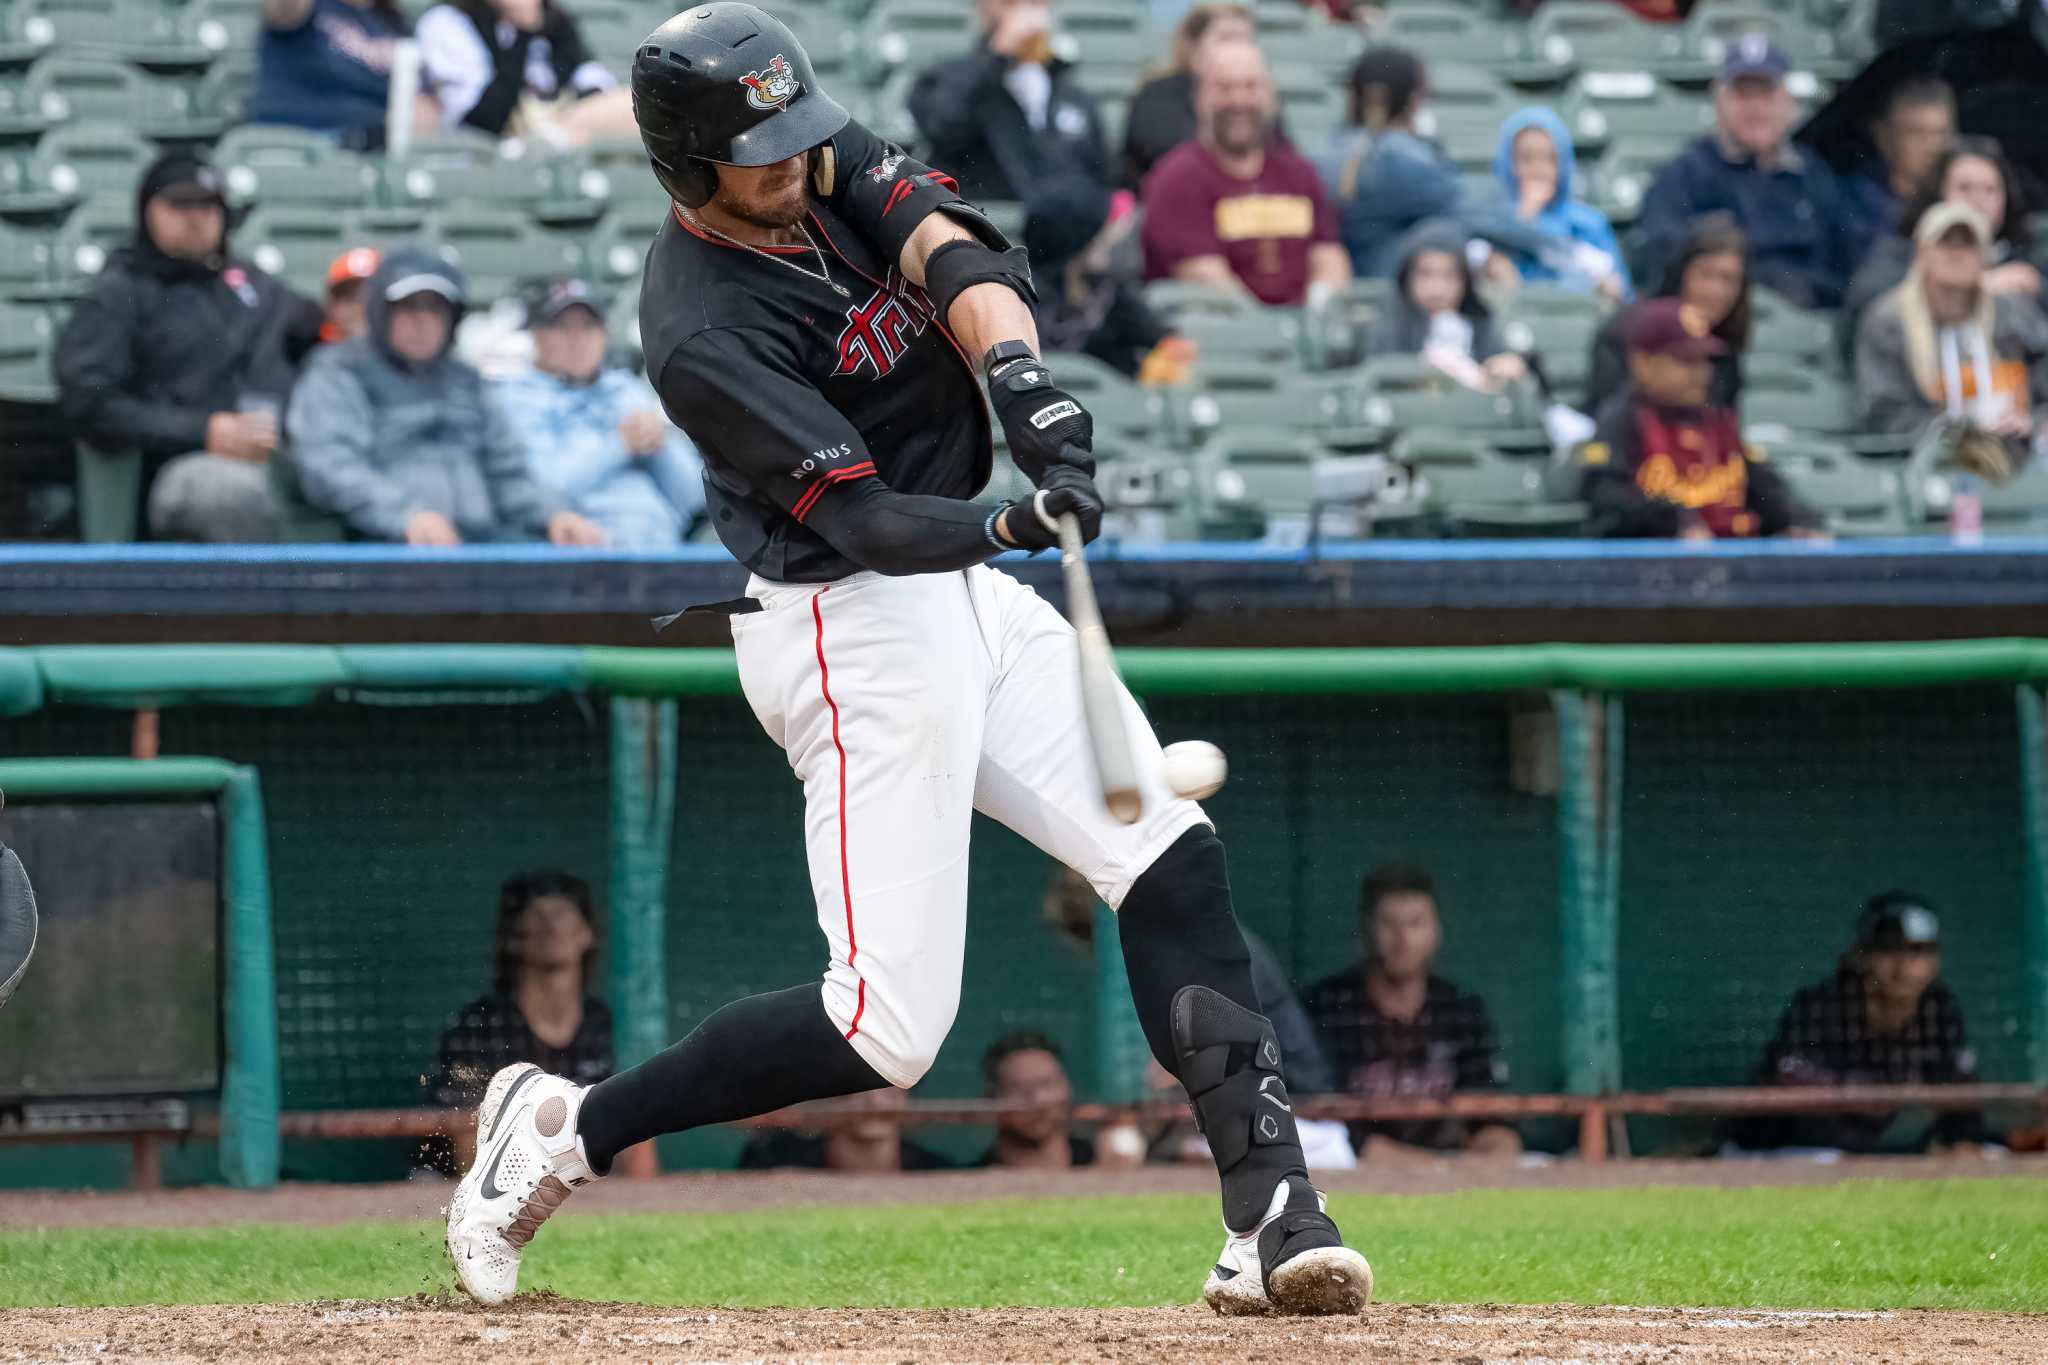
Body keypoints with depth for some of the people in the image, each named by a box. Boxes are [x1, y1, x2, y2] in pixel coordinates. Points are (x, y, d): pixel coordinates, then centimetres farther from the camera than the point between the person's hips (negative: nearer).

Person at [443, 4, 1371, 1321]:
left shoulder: (829, 164, 1)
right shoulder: (704, 332, -22)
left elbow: (953, 254, -15)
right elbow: (867, 521, -27)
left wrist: (1017, 371, -34)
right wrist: (1014, 526, -44)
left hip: (961, 589, 8)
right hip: (853, 632, -8)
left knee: (1172, 864, -2)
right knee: (889, 1027, -10)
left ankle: (1271, 1220, -4)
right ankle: (564, 1130, 6)